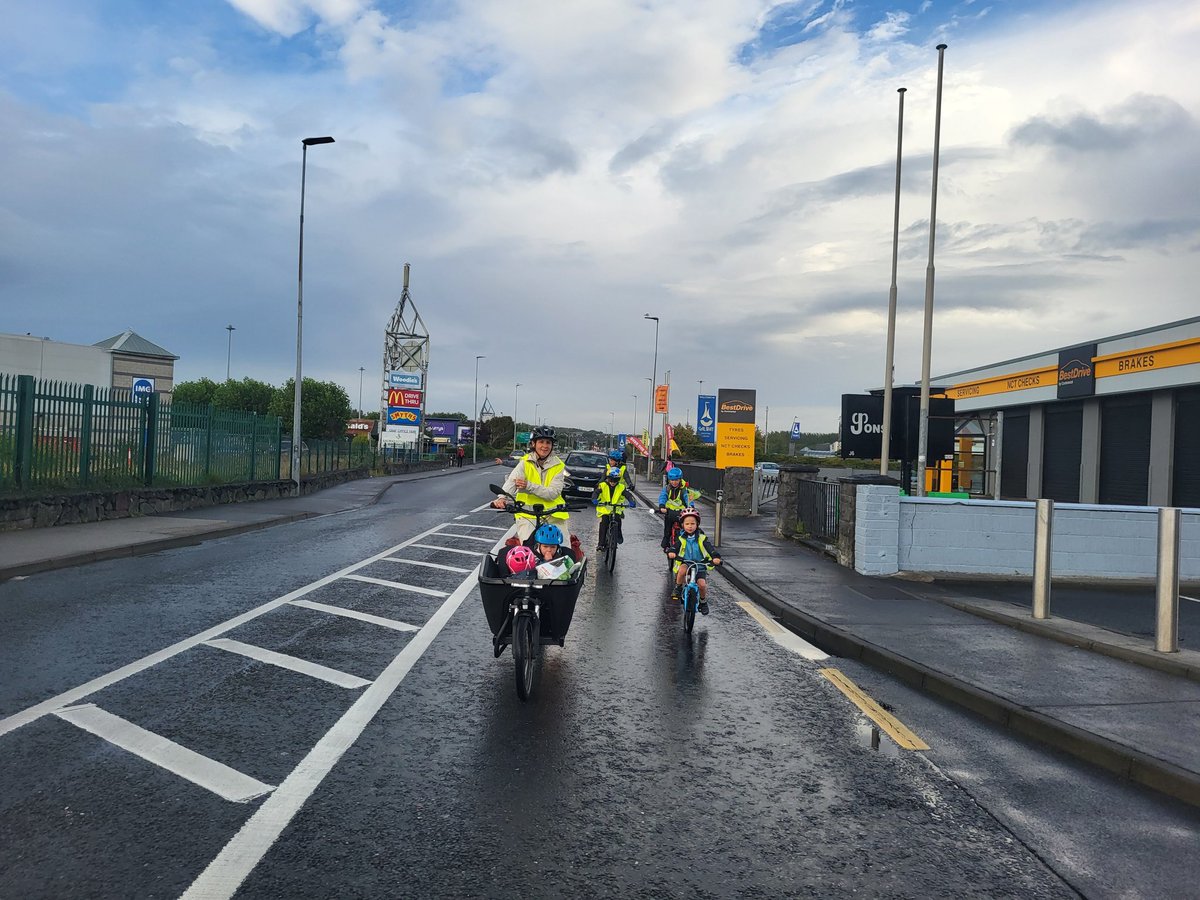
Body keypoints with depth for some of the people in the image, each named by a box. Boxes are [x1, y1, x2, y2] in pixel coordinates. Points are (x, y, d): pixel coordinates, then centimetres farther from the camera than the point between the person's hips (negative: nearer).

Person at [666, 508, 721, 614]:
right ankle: (678, 588, -10)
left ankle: (703, 601, 13)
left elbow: (709, 549, -15)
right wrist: (671, 552, -39)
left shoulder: (701, 538, -4)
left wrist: (715, 558, -35)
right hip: (684, 563, 0)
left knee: (702, 584, -18)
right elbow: (676, 547, -14)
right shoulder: (681, 538, -2)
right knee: (682, 569, -36)